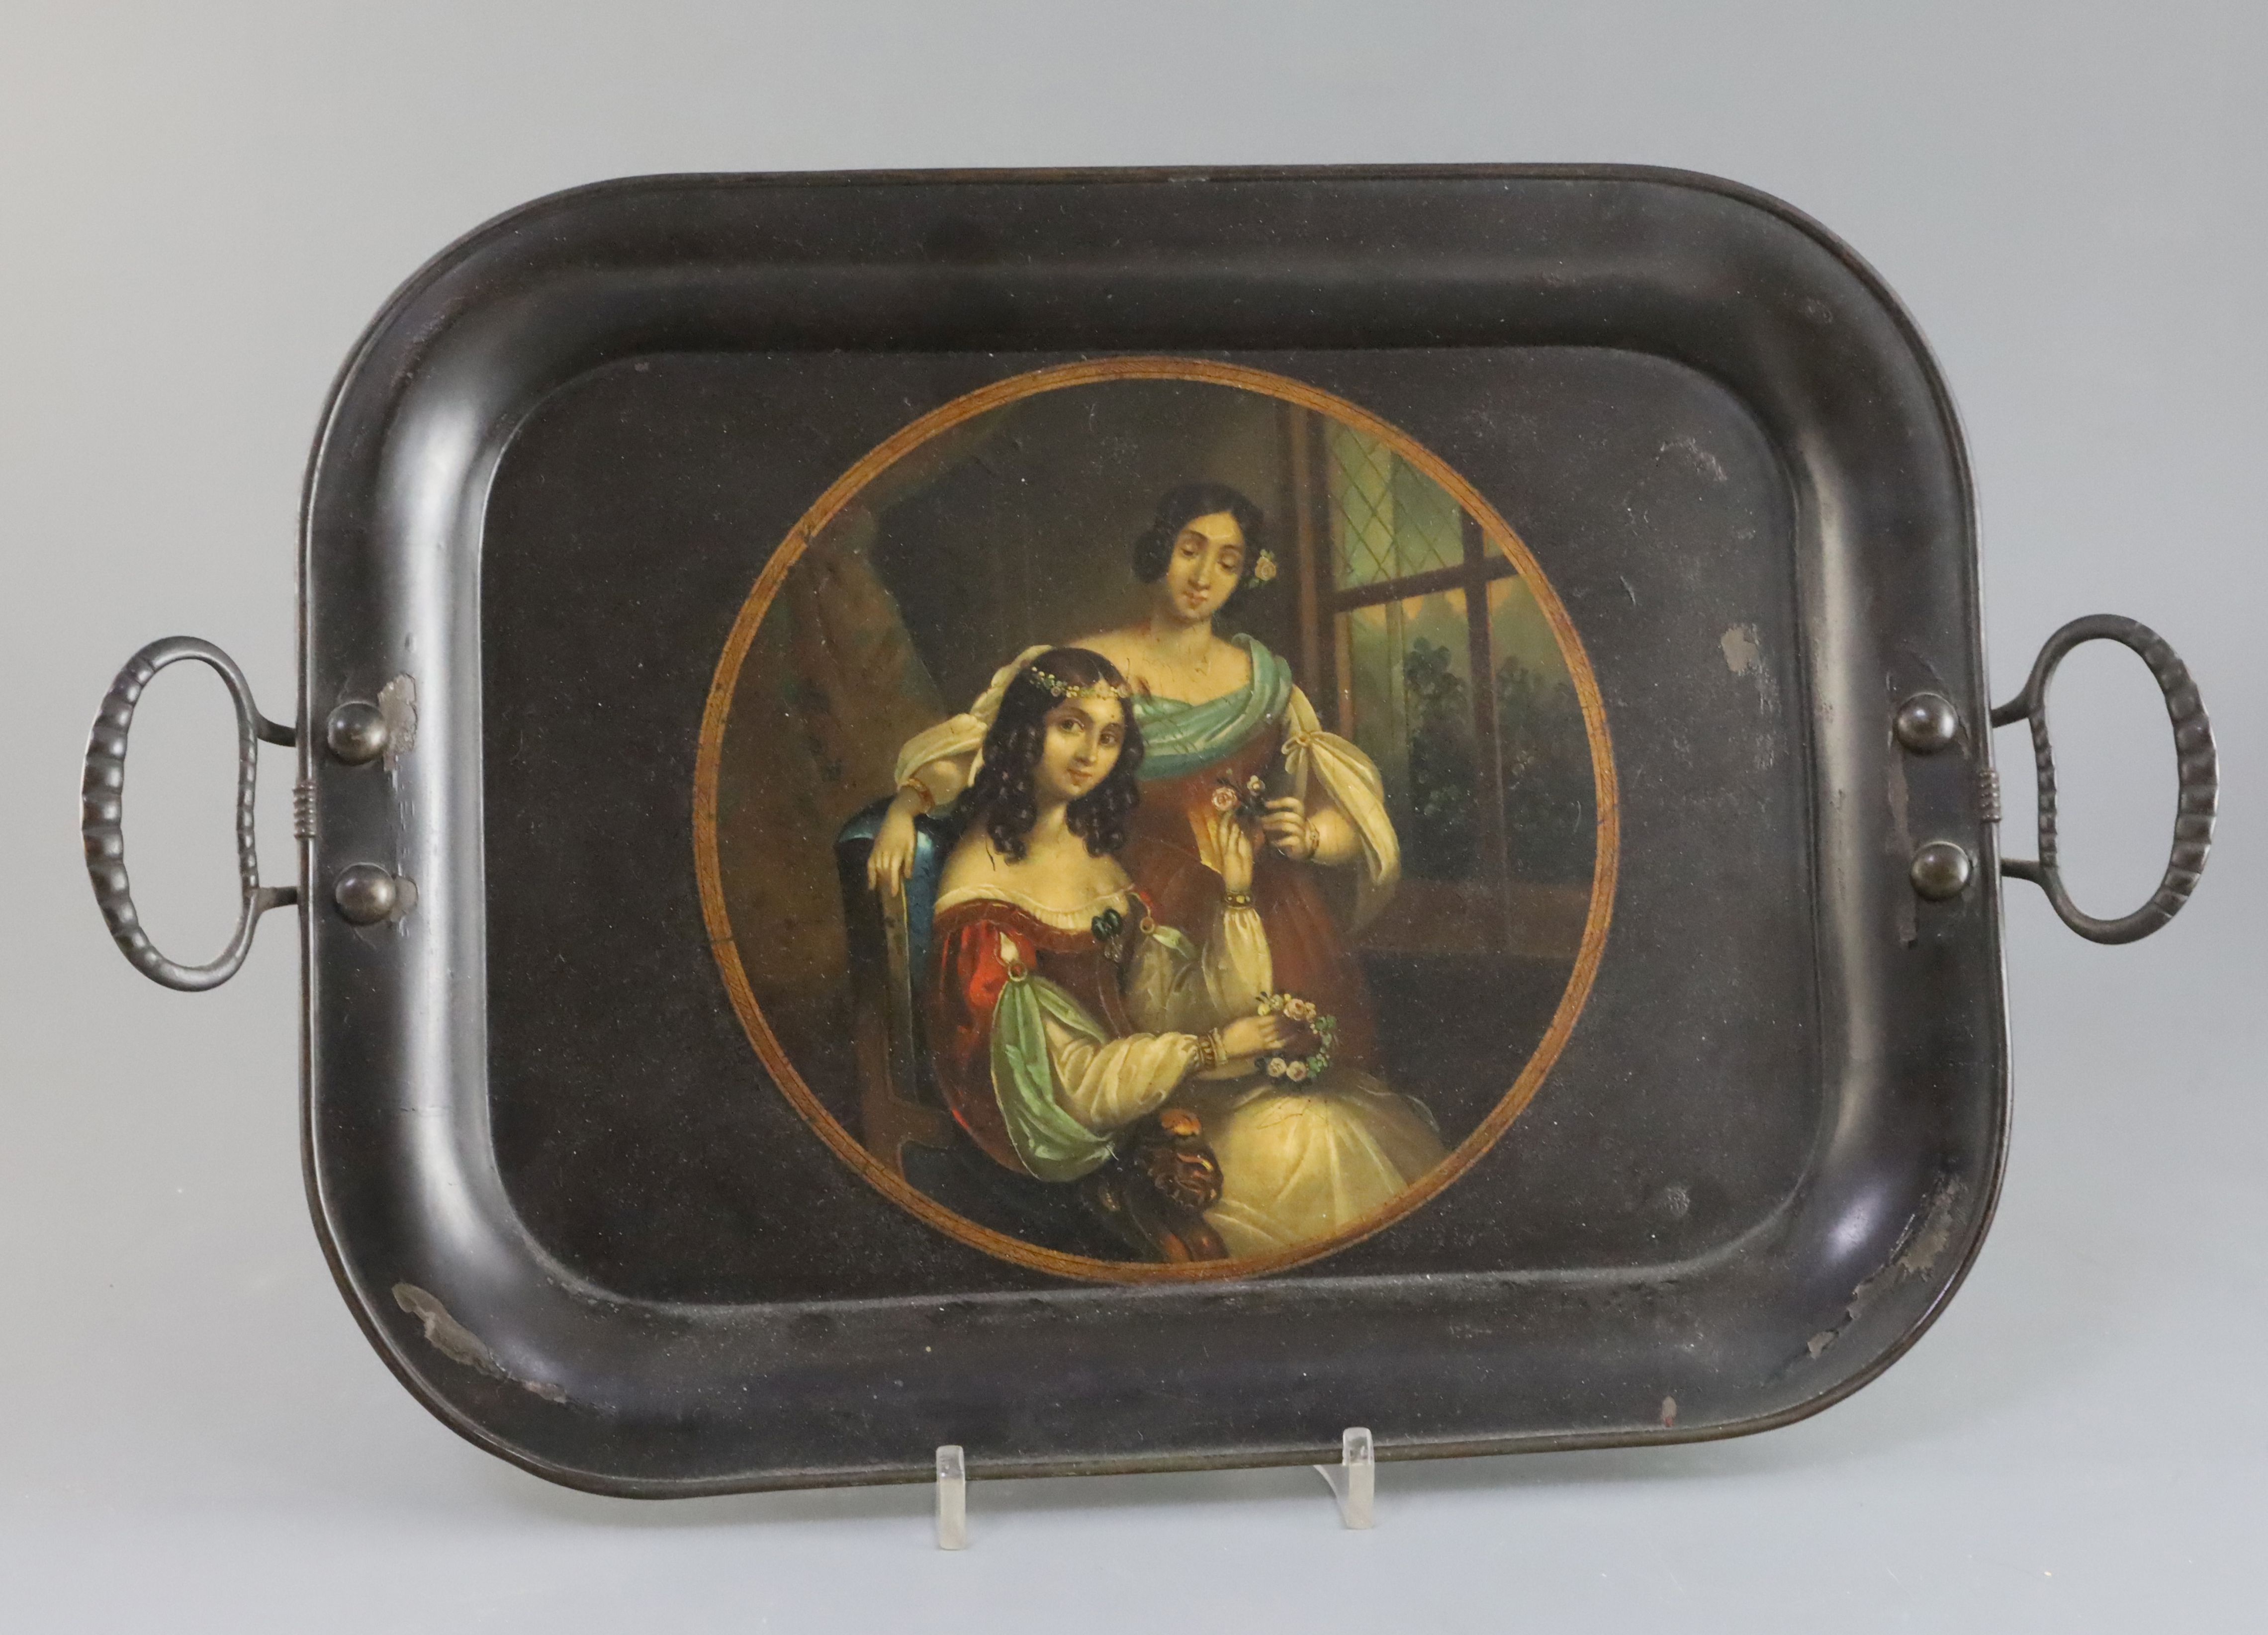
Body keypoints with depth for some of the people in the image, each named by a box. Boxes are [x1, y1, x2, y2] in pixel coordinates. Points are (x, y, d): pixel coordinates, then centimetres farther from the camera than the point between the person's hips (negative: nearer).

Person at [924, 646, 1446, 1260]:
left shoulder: (1093, 843, 8)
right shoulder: (982, 881, -17)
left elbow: (1172, 996, 4)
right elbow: (1062, 1081, -17)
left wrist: (1236, 894, -8)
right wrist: (1212, 1049, -16)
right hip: (1084, 1138, -7)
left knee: (1361, 1105, -7)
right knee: (1300, 1142, -18)